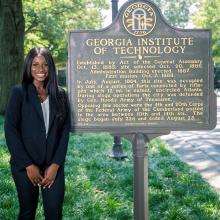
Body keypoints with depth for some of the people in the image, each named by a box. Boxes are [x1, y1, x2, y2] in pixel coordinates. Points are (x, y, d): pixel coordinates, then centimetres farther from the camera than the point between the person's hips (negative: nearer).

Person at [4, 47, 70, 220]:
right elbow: (10, 129, -6)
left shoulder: (60, 95, 5)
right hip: (25, 166, -1)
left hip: (53, 165, 2)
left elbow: (65, 131, 3)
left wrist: (56, 164, -6)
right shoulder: (19, 92, -2)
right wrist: (28, 165, -10)